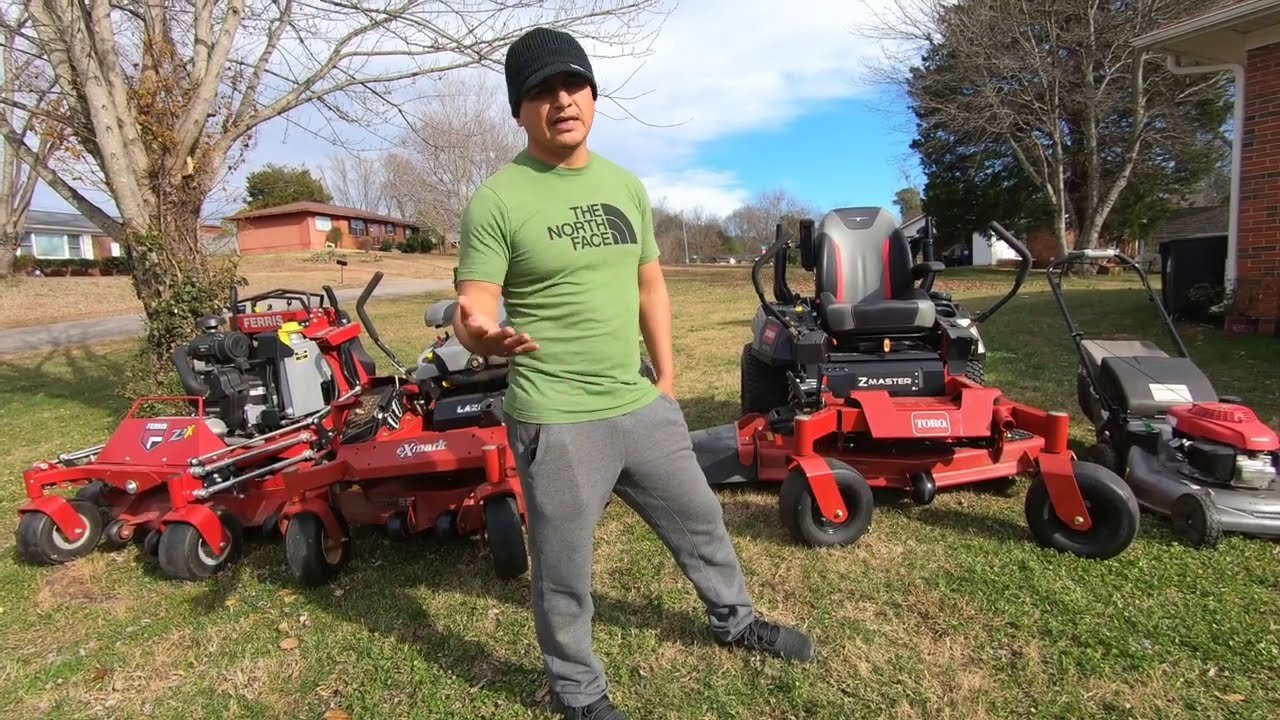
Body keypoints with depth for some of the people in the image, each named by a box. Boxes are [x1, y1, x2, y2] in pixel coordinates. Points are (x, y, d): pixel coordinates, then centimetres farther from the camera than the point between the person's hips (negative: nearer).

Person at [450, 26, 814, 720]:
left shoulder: (624, 184, 7)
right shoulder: (496, 199, -10)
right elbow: (473, 308, -13)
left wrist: (666, 378, 12)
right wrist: (484, 335, -37)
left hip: (641, 405, 6)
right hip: (556, 421, -6)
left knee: (700, 519, 23)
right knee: (564, 572, 11)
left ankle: (735, 620, 51)